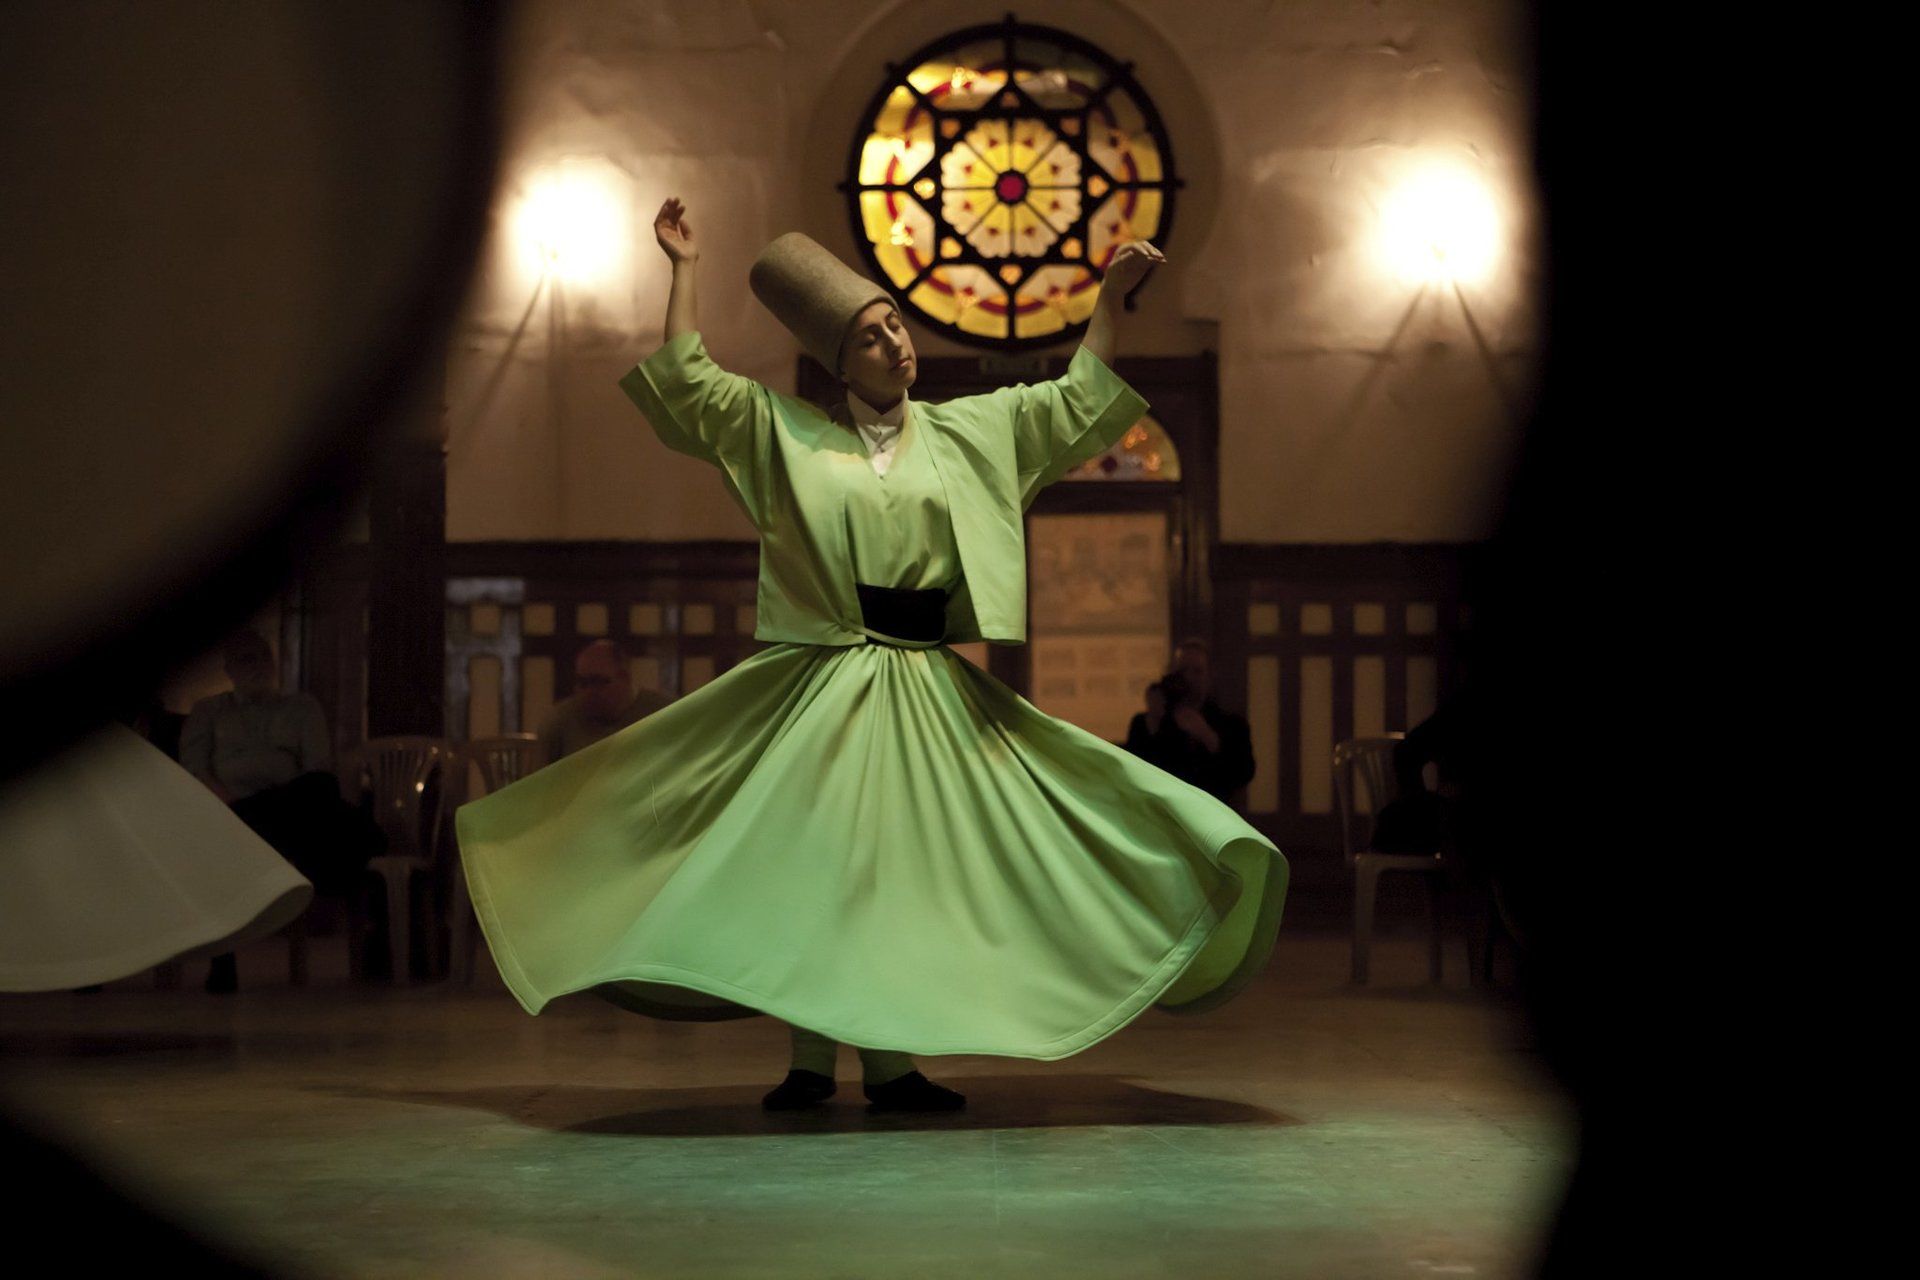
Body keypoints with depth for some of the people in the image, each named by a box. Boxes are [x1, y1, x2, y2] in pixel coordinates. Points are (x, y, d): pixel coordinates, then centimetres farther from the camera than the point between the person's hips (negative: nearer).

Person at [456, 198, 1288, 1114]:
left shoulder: (971, 431, 12)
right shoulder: (787, 433, 6)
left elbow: (1080, 403, 15)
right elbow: (688, 381, 3)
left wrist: (1110, 294, 9)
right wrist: (684, 271, 3)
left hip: (931, 691, 2)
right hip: (820, 685, -2)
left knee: (906, 869, 2)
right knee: (813, 863, -2)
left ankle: (887, 1062, 7)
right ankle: (812, 1061, 5)